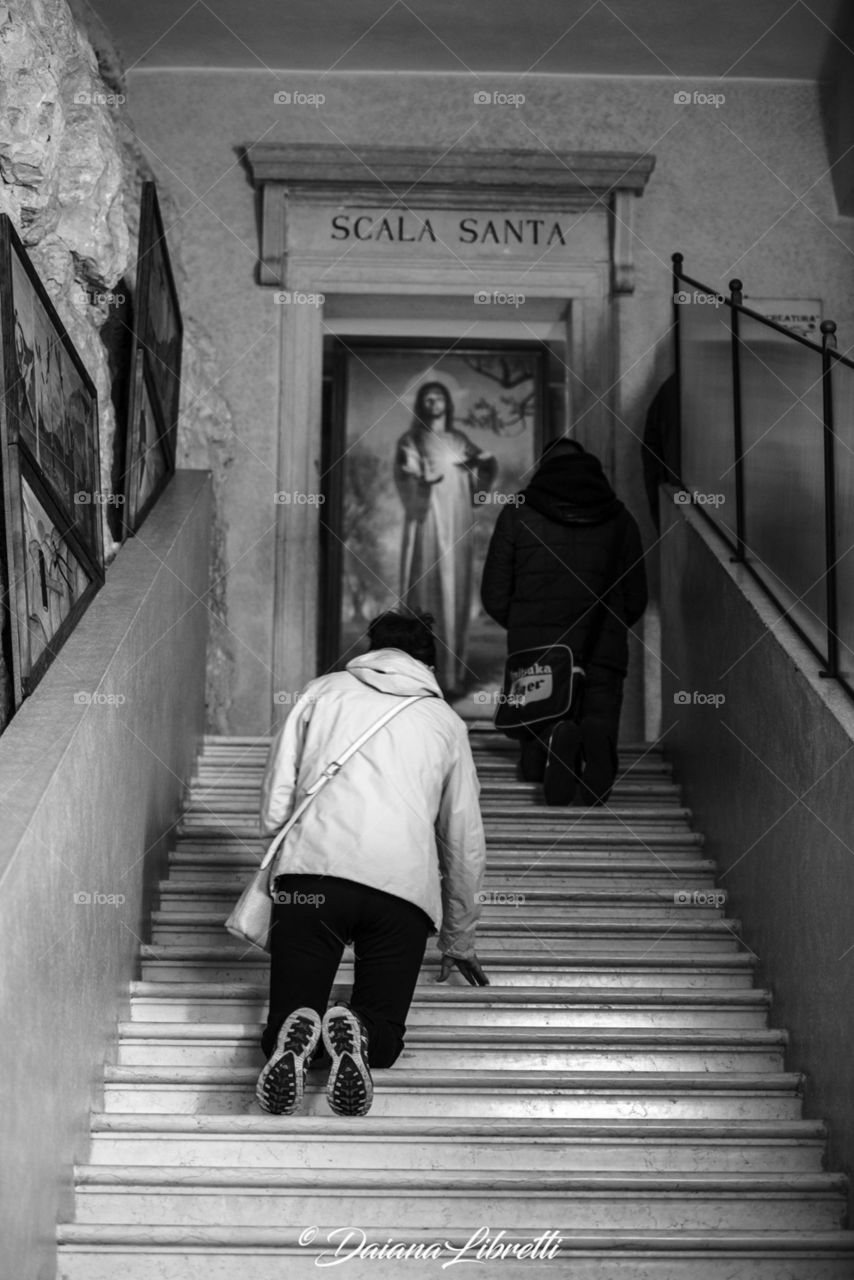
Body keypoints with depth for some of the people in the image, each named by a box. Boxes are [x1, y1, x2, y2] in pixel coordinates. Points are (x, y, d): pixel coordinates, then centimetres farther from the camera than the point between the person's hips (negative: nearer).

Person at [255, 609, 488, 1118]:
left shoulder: (322, 692, 22)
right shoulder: (446, 722, 25)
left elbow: (274, 807, 14)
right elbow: (465, 841, 28)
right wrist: (460, 942, 38)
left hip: (312, 869, 0)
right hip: (404, 884, 0)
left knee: (285, 1020, 8)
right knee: (384, 1037, 8)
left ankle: (294, 1037, -27)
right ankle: (355, 1034, -26)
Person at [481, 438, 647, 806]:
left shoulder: (518, 514, 5)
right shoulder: (619, 518, 10)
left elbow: (494, 596, 5)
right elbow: (635, 599, 13)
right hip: (602, 653, 1)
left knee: (534, 764, 8)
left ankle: (554, 735, -26)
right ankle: (597, 734, -25)